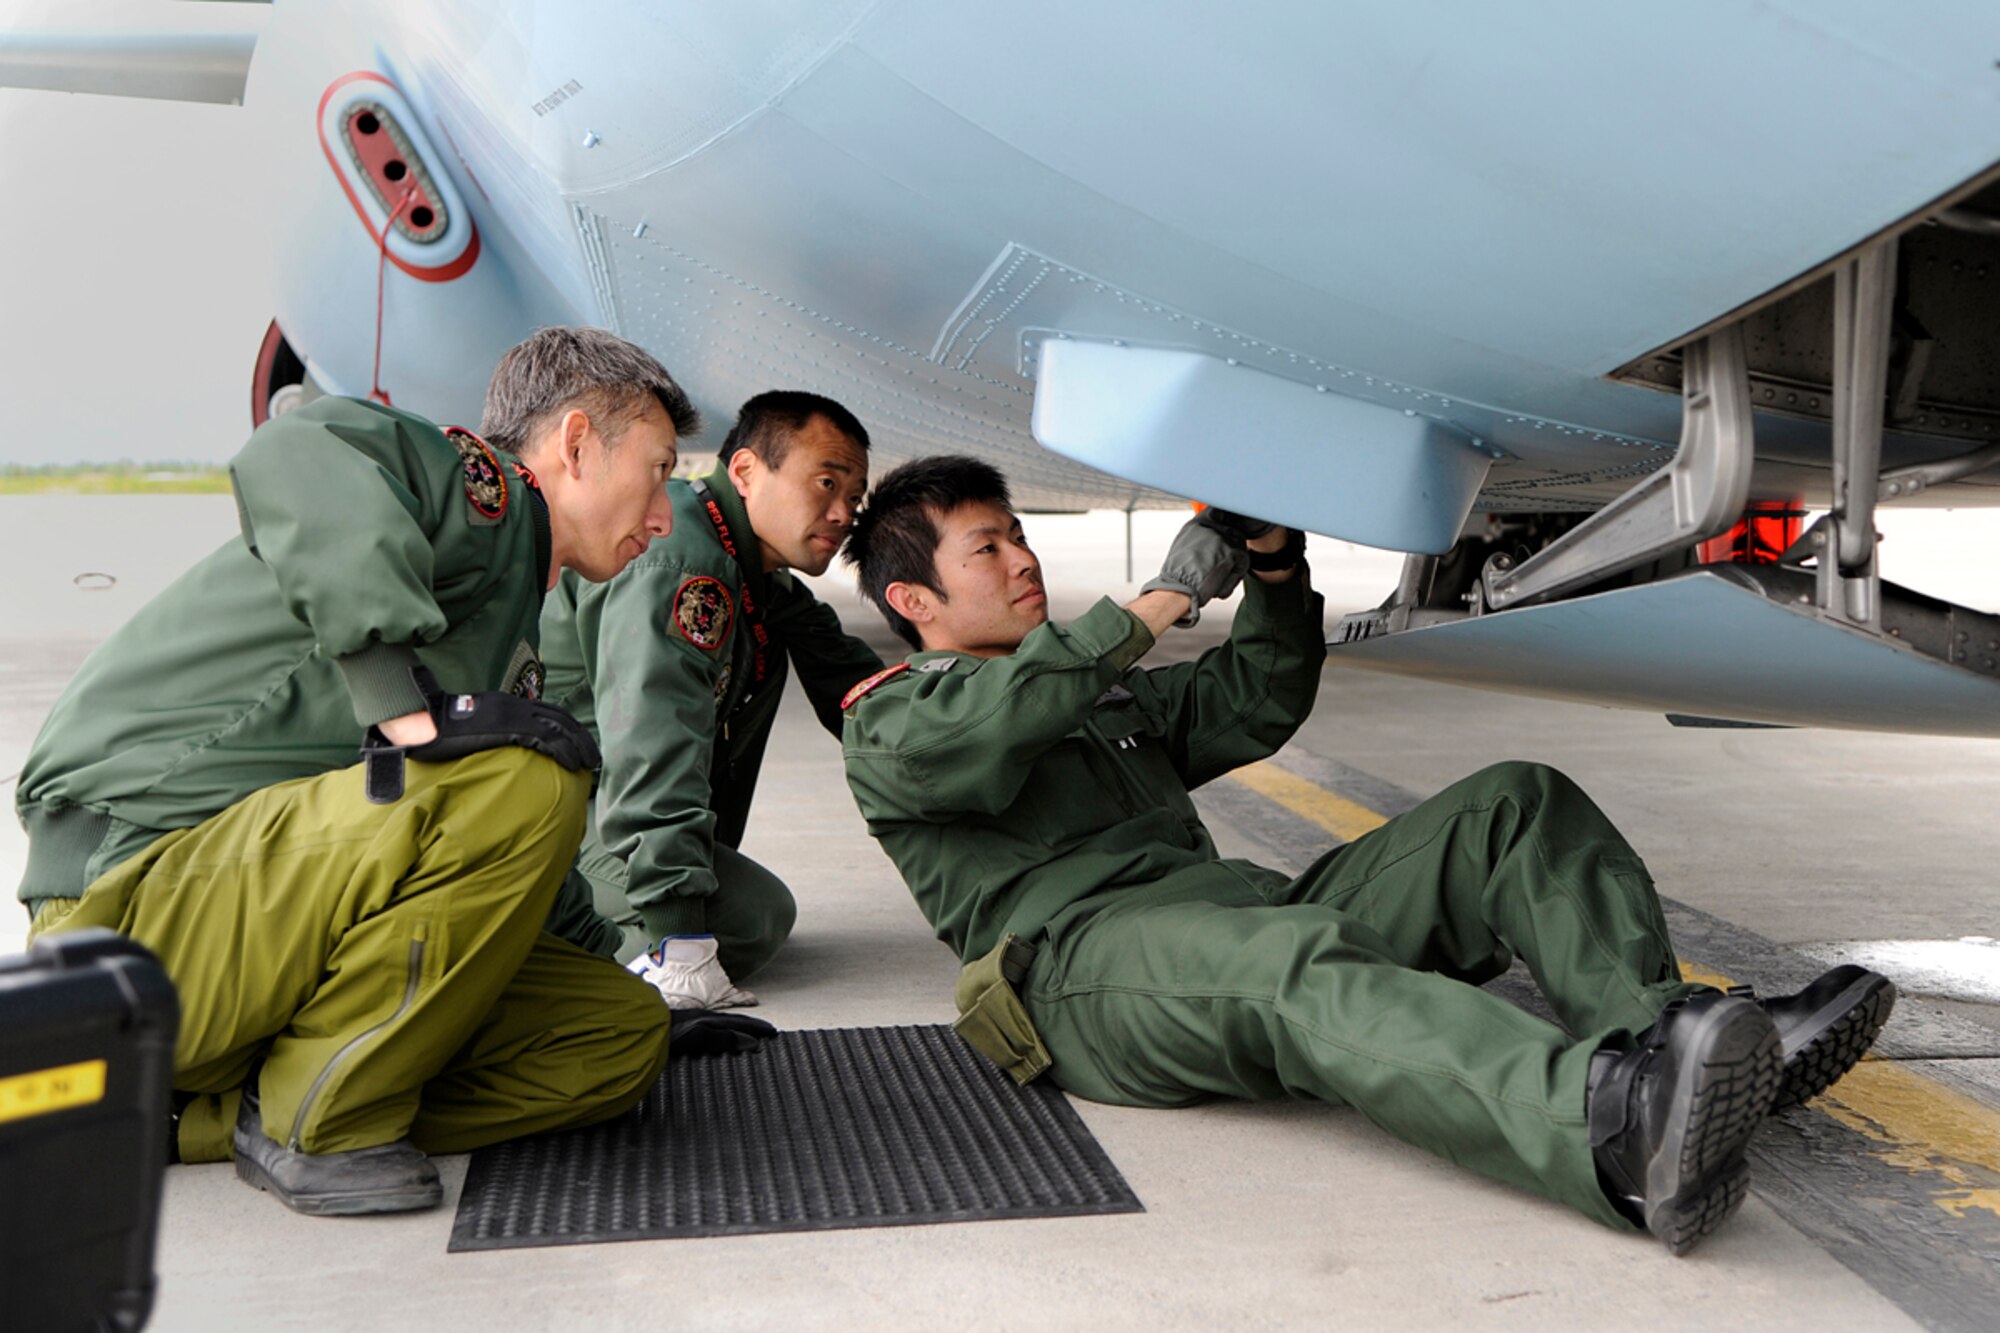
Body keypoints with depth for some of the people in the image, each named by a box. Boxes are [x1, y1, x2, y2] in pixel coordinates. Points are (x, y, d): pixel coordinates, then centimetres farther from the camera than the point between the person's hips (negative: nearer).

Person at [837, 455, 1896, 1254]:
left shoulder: (1107, 693, 37)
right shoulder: (890, 725, 14)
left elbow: (1258, 703, 35)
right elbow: (986, 729, -10)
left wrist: (1272, 562, 17)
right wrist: (1164, 598, -5)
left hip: (1242, 911, 8)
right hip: (1089, 959, -7)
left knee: (1515, 807, -6)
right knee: (1300, 961, -40)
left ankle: (1653, 1027, -30)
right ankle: (1618, 1133, -63)